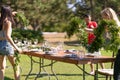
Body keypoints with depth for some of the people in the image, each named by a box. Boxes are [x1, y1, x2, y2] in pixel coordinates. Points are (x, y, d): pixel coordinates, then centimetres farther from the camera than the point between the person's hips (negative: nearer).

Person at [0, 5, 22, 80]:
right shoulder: (8, 22, -12)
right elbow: (8, 36, -23)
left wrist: (11, 15, 37)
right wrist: (16, 48, -22)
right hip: (6, 45, -6)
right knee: (16, 66, 8)